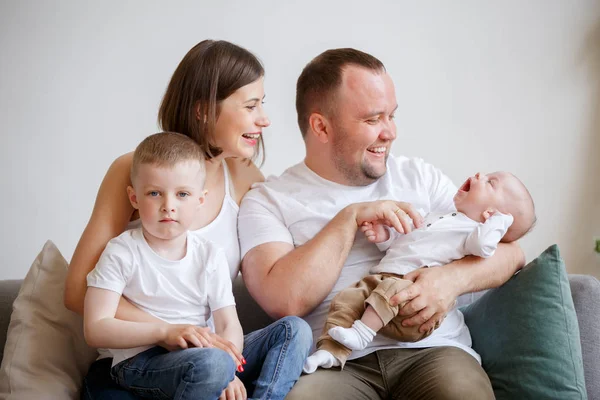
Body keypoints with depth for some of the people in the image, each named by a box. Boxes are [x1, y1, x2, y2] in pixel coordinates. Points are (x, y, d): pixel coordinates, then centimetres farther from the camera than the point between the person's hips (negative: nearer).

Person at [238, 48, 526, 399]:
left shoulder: (419, 176, 16)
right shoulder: (269, 200, 6)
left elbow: (511, 251, 10)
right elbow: (284, 300, -11)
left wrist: (454, 278, -11)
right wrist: (350, 217, -9)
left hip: (431, 350, 2)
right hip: (335, 363, -1)